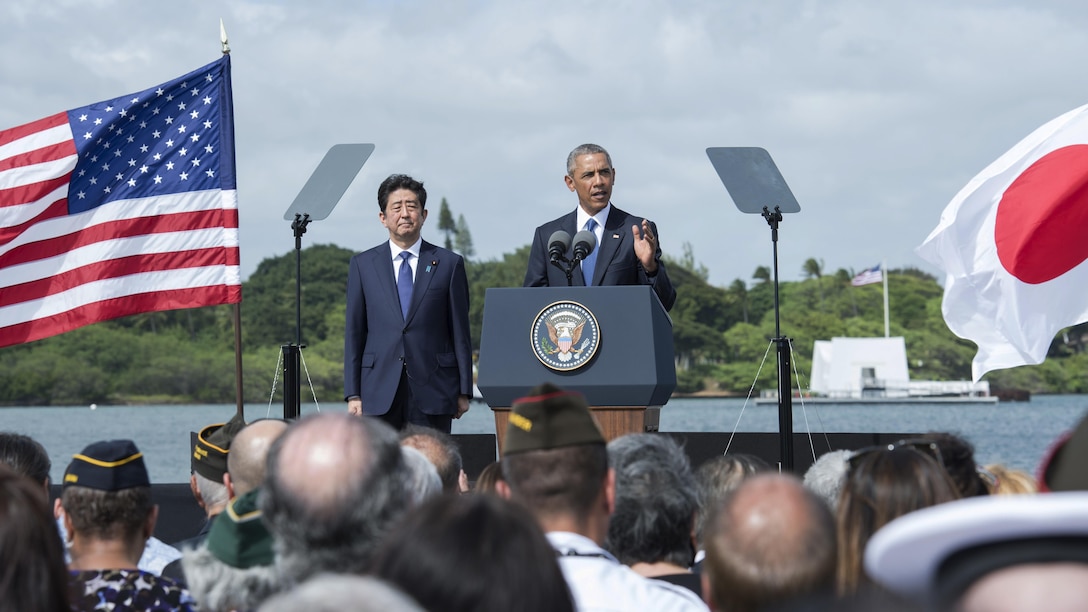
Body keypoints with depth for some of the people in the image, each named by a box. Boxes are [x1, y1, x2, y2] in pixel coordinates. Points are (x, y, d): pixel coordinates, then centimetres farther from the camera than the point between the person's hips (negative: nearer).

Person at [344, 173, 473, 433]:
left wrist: (464, 391, 2)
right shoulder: (363, 265, 11)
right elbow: (354, 332, 9)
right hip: (380, 391, 1)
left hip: (433, 392, -1)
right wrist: (353, 393, 3)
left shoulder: (449, 264, 8)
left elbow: (460, 332, 7)